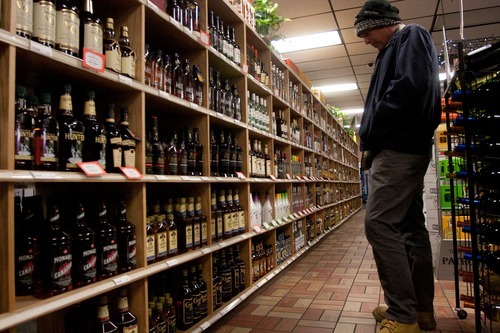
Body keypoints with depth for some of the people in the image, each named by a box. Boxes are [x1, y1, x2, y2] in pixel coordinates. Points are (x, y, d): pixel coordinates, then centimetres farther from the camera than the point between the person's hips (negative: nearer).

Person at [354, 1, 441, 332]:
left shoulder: (411, 36, -1)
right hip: (406, 149, 10)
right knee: (411, 226, 9)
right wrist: (373, 143, 9)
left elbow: (407, 88, -19)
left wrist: (370, 136, -12)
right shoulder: (397, 49, 27)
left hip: (398, 149, -10)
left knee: (379, 224, -14)